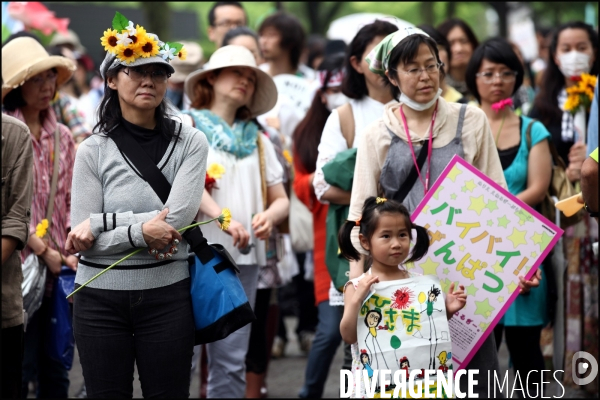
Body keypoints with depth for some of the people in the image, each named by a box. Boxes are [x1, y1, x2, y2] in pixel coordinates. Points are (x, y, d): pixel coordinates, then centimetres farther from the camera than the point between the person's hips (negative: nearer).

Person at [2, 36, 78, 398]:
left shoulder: (61, 136, 12)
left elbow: (69, 202, 13)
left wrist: (72, 252, 0)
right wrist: (43, 251, -12)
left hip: (58, 269, 5)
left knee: (56, 369, 8)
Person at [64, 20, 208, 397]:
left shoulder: (190, 143, 0)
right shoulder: (93, 151, 0)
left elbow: (177, 218, -13)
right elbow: (81, 237, -5)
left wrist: (102, 222, -13)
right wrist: (141, 232, -18)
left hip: (166, 294, 0)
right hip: (100, 297, 0)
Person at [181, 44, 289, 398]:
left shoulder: (257, 139, 20)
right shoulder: (188, 125, 5)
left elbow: (281, 199, 16)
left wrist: (269, 216, -8)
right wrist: (224, 218, -25)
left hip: (244, 257, 5)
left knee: (231, 362, 3)